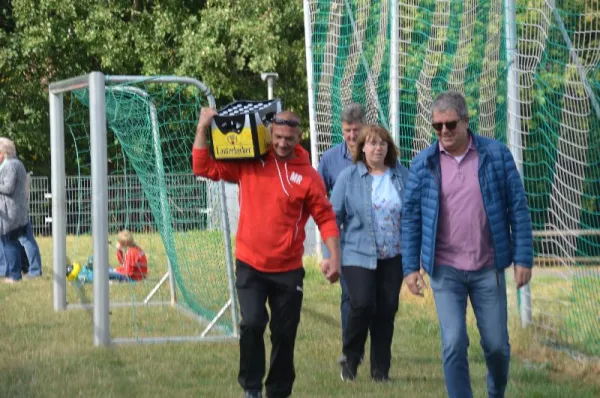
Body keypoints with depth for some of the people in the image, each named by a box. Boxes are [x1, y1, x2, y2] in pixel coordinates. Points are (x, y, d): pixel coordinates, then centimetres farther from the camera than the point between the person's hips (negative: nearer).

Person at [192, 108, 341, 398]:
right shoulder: (249, 163, 0)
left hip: (288, 269, 1)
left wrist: (334, 257, -9)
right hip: (250, 265, 0)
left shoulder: (308, 176, -3)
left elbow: (325, 218, 0)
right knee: (252, 323, -16)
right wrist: (202, 128, -9)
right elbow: (203, 167, 1)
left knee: (284, 333, 7)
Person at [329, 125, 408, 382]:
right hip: (358, 255, -2)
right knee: (362, 305, -16)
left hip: (393, 257, 2)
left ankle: (380, 369, 14)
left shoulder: (402, 176, 4)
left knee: (386, 311, 2)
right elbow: (334, 217, 1)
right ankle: (350, 358, 6)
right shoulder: (349, 177, -1)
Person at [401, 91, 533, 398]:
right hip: (445, 271, 0)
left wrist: (523, 258, -5)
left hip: (488, 269, 0)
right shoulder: (423, 164, -1)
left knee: (497, 344, 8)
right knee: (454, 344, -7)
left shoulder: (496, 155, -3)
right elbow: (410, 217, 4)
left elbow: (518, 209, -1)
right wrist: (410, 266, -1)